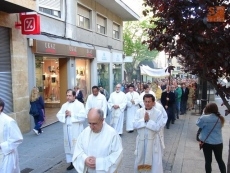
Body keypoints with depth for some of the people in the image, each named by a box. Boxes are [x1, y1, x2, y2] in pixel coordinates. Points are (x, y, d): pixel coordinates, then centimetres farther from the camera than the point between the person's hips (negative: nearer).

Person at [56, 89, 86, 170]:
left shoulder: (79, 105, -6)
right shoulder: (64, 105, 11)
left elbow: (83, 116, -17)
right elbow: (58, 115, 9)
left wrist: (72, 114, -16)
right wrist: (64, 115, -11)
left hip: (76, 129, -6)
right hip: (67, 128, 6)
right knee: (68, 145, 10)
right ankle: (71, 162, 21)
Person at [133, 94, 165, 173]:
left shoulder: (158, 113, -9)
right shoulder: (139, 111, -2)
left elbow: (158, 127, -17)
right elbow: (135, 125, -11)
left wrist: (148, 120, -22)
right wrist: (144, 120, -22)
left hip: (153, 140, -3)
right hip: (141, 140, 3)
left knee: (155, 161, 5)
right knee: (140, 159, 19)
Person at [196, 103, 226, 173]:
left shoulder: (205, 118, -19)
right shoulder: (220, 118, -3)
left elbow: (198, 123, -3)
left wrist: (203, 114, -3)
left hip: (207, 142, -4)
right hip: (218, 142, 4)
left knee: (208, 161, 9)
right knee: (220, 160, 19)